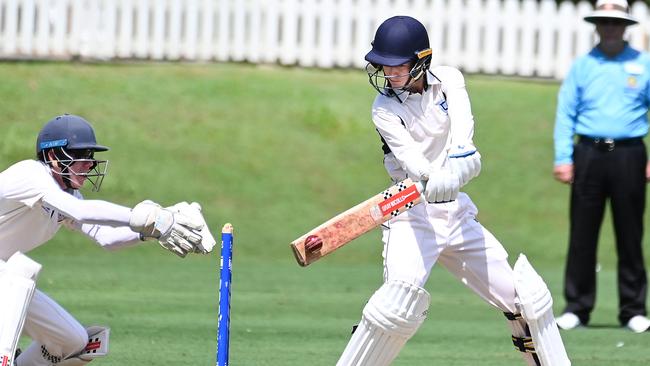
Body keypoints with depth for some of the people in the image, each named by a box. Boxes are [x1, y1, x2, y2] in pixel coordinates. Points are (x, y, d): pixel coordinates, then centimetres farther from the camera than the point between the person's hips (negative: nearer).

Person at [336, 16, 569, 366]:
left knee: (527, 297, 4)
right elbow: (408, 154, -25)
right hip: (413, 214, -4)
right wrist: (432, 177, -47)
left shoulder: (448, 80, 0)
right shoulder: (385, 108, -8)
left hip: (457, 212, 4)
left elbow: (462, 123, -20)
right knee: (401, 296, -27)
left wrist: (457, 159, -42)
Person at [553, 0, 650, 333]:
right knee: (582, 233, -1)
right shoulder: (582, 66, 9)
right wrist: (563, 158, -2)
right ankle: (576, 307, 5)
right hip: (589, 153, 1)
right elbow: (565, 114, 8)